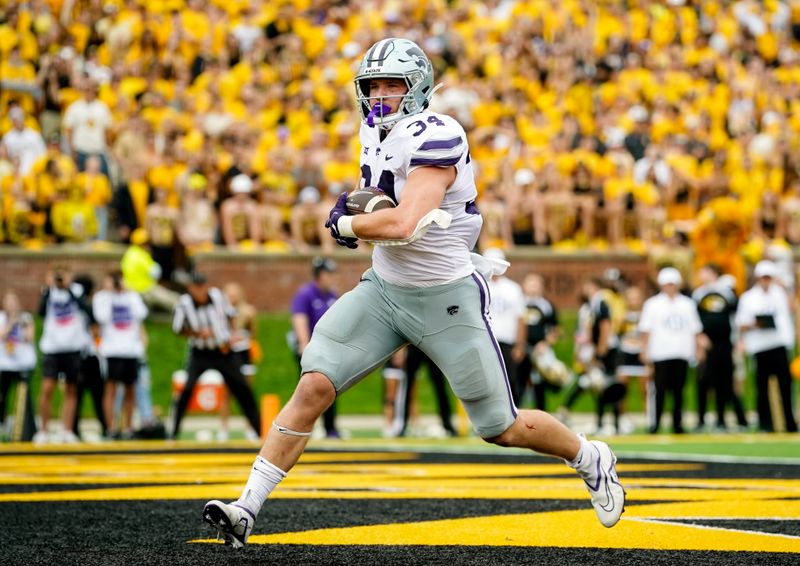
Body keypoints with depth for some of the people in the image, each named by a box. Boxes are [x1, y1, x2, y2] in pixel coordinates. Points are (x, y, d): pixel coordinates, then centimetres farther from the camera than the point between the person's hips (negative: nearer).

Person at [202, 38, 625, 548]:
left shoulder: (436, 138, -22)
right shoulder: (376, 131, 4)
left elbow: (402, 225, -34)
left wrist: (343, 224, -16)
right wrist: (356, 205, 2)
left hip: (447, 301, -6)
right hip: (384, 291, 7)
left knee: (502, 429, 4)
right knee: (314, 388, -12)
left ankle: (592, 460, 32)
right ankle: (248, 507, -10)